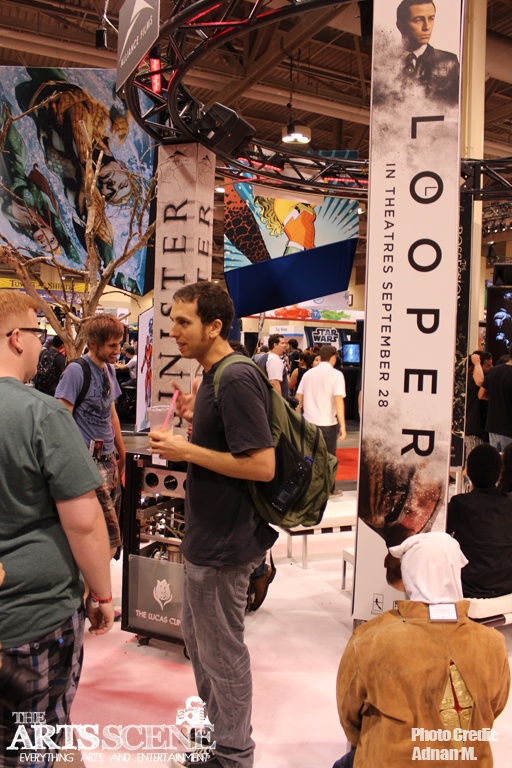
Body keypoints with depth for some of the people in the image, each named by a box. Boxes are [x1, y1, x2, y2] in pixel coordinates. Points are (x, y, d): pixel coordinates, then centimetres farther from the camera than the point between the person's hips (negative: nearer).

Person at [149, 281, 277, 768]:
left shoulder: (236, 380, -23)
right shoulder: (213, 376, 9)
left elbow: (262, 464, -27)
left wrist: (185, 451, -23)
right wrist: (195, 418, 3)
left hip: (225, 541, -10)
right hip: (207, 534, 10)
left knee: (222, 652, 8)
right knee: (197, 636, 26)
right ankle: (213, 724, 48)